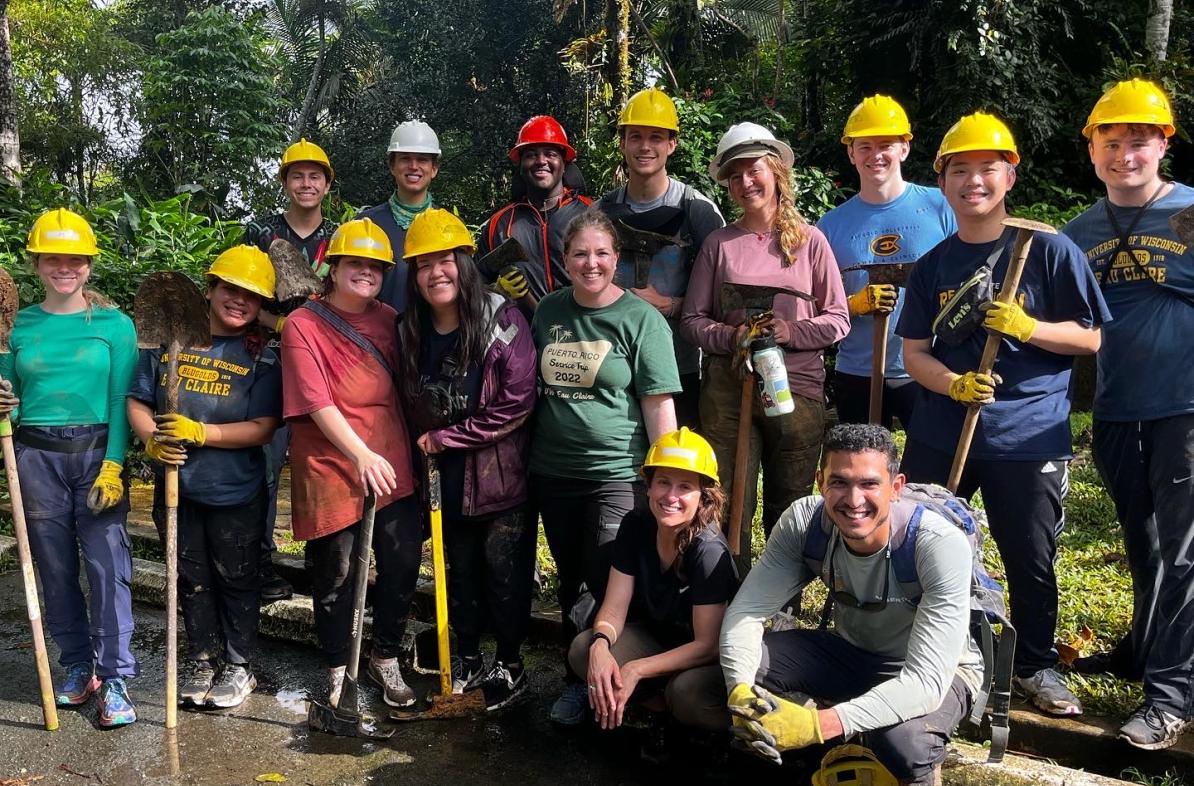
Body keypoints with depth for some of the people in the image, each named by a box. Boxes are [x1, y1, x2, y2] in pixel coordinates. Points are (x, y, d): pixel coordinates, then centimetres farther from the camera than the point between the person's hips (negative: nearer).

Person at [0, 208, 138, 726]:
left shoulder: (113, 323, -1)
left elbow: (121, 401, -5)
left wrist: (113, 466, -13)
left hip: (98, 453, -3)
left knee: (107, 565, -6)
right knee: (55, 567, 9)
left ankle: (114, 677, 4)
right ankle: (78, 666, 25)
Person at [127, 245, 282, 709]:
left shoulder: (261, 359, -8)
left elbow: (262, 428, -15)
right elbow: (137, 402, 3)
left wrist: (199, 432, -24)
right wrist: (152, 439, -16)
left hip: (236, 494, -3)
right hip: (177, 488, 3)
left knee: (237, 580, 11)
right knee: (192, 579, 16)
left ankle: (238, 665, 28)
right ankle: (203, 661, 33)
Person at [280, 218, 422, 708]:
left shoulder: (388, 320, 9)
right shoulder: (303, 325, -7)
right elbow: (317, 403, -15)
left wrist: (416, 445, 15)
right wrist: (362, 455, -21)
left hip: (393, 466, 5)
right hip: (332, 469, -4)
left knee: (403, 564, 7)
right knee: (336, 575, 8)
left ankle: (386, 658, 29)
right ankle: (338, 668, 28)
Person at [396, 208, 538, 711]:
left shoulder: (502, 320, -16)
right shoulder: (409, 331, 1)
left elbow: (516, 404, -20)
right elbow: (408, 406, 14)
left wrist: (444, 437, -16)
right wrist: (423, 450, 0)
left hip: (502, 476, -5)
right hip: (445, 479, 5)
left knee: (505, 572, 4)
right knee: (460, 571, 17)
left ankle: (511, 665, 24)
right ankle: (469, 659, 35)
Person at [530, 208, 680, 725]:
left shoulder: (641, 319, -7)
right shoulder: (549, 311, 7)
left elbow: (659, 405, -9)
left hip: (618, 474, -5)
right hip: (553, 471, 5)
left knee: (606, 587, -2)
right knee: (570, 582, 15)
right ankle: (576, 680, 31)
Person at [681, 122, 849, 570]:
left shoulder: (809, 240, 5)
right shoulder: (719, 243, 7)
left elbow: (839, 319, 3)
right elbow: (692, 320, 5)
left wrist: (792, 332, -14)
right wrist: (731, 337, -14)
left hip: (797, 387, 0)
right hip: (728, 387, 0)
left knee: (789, 510, 9)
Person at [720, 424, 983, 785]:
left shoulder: (941, 545, -33)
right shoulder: (803, 521, -21)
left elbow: (927, 680, -38)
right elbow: (746, 610, -18)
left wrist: (818, 724, -49)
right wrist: (741, 692, -40)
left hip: (938, 670, -4)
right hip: (850, 649, 4)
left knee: (904, 745, -38)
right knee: (744, 664, -20)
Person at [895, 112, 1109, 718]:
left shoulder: (1050, 251, -3)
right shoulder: (932, 266, 6)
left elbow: (1090, 337, -2)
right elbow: (914, 352, 5)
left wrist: (1027, 327, -19)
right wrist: (953, 383, -15)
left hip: (1029, 436, -3)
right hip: (940, 433, 3)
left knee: (1031, 560, 6)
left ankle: (1035, 666, 30)